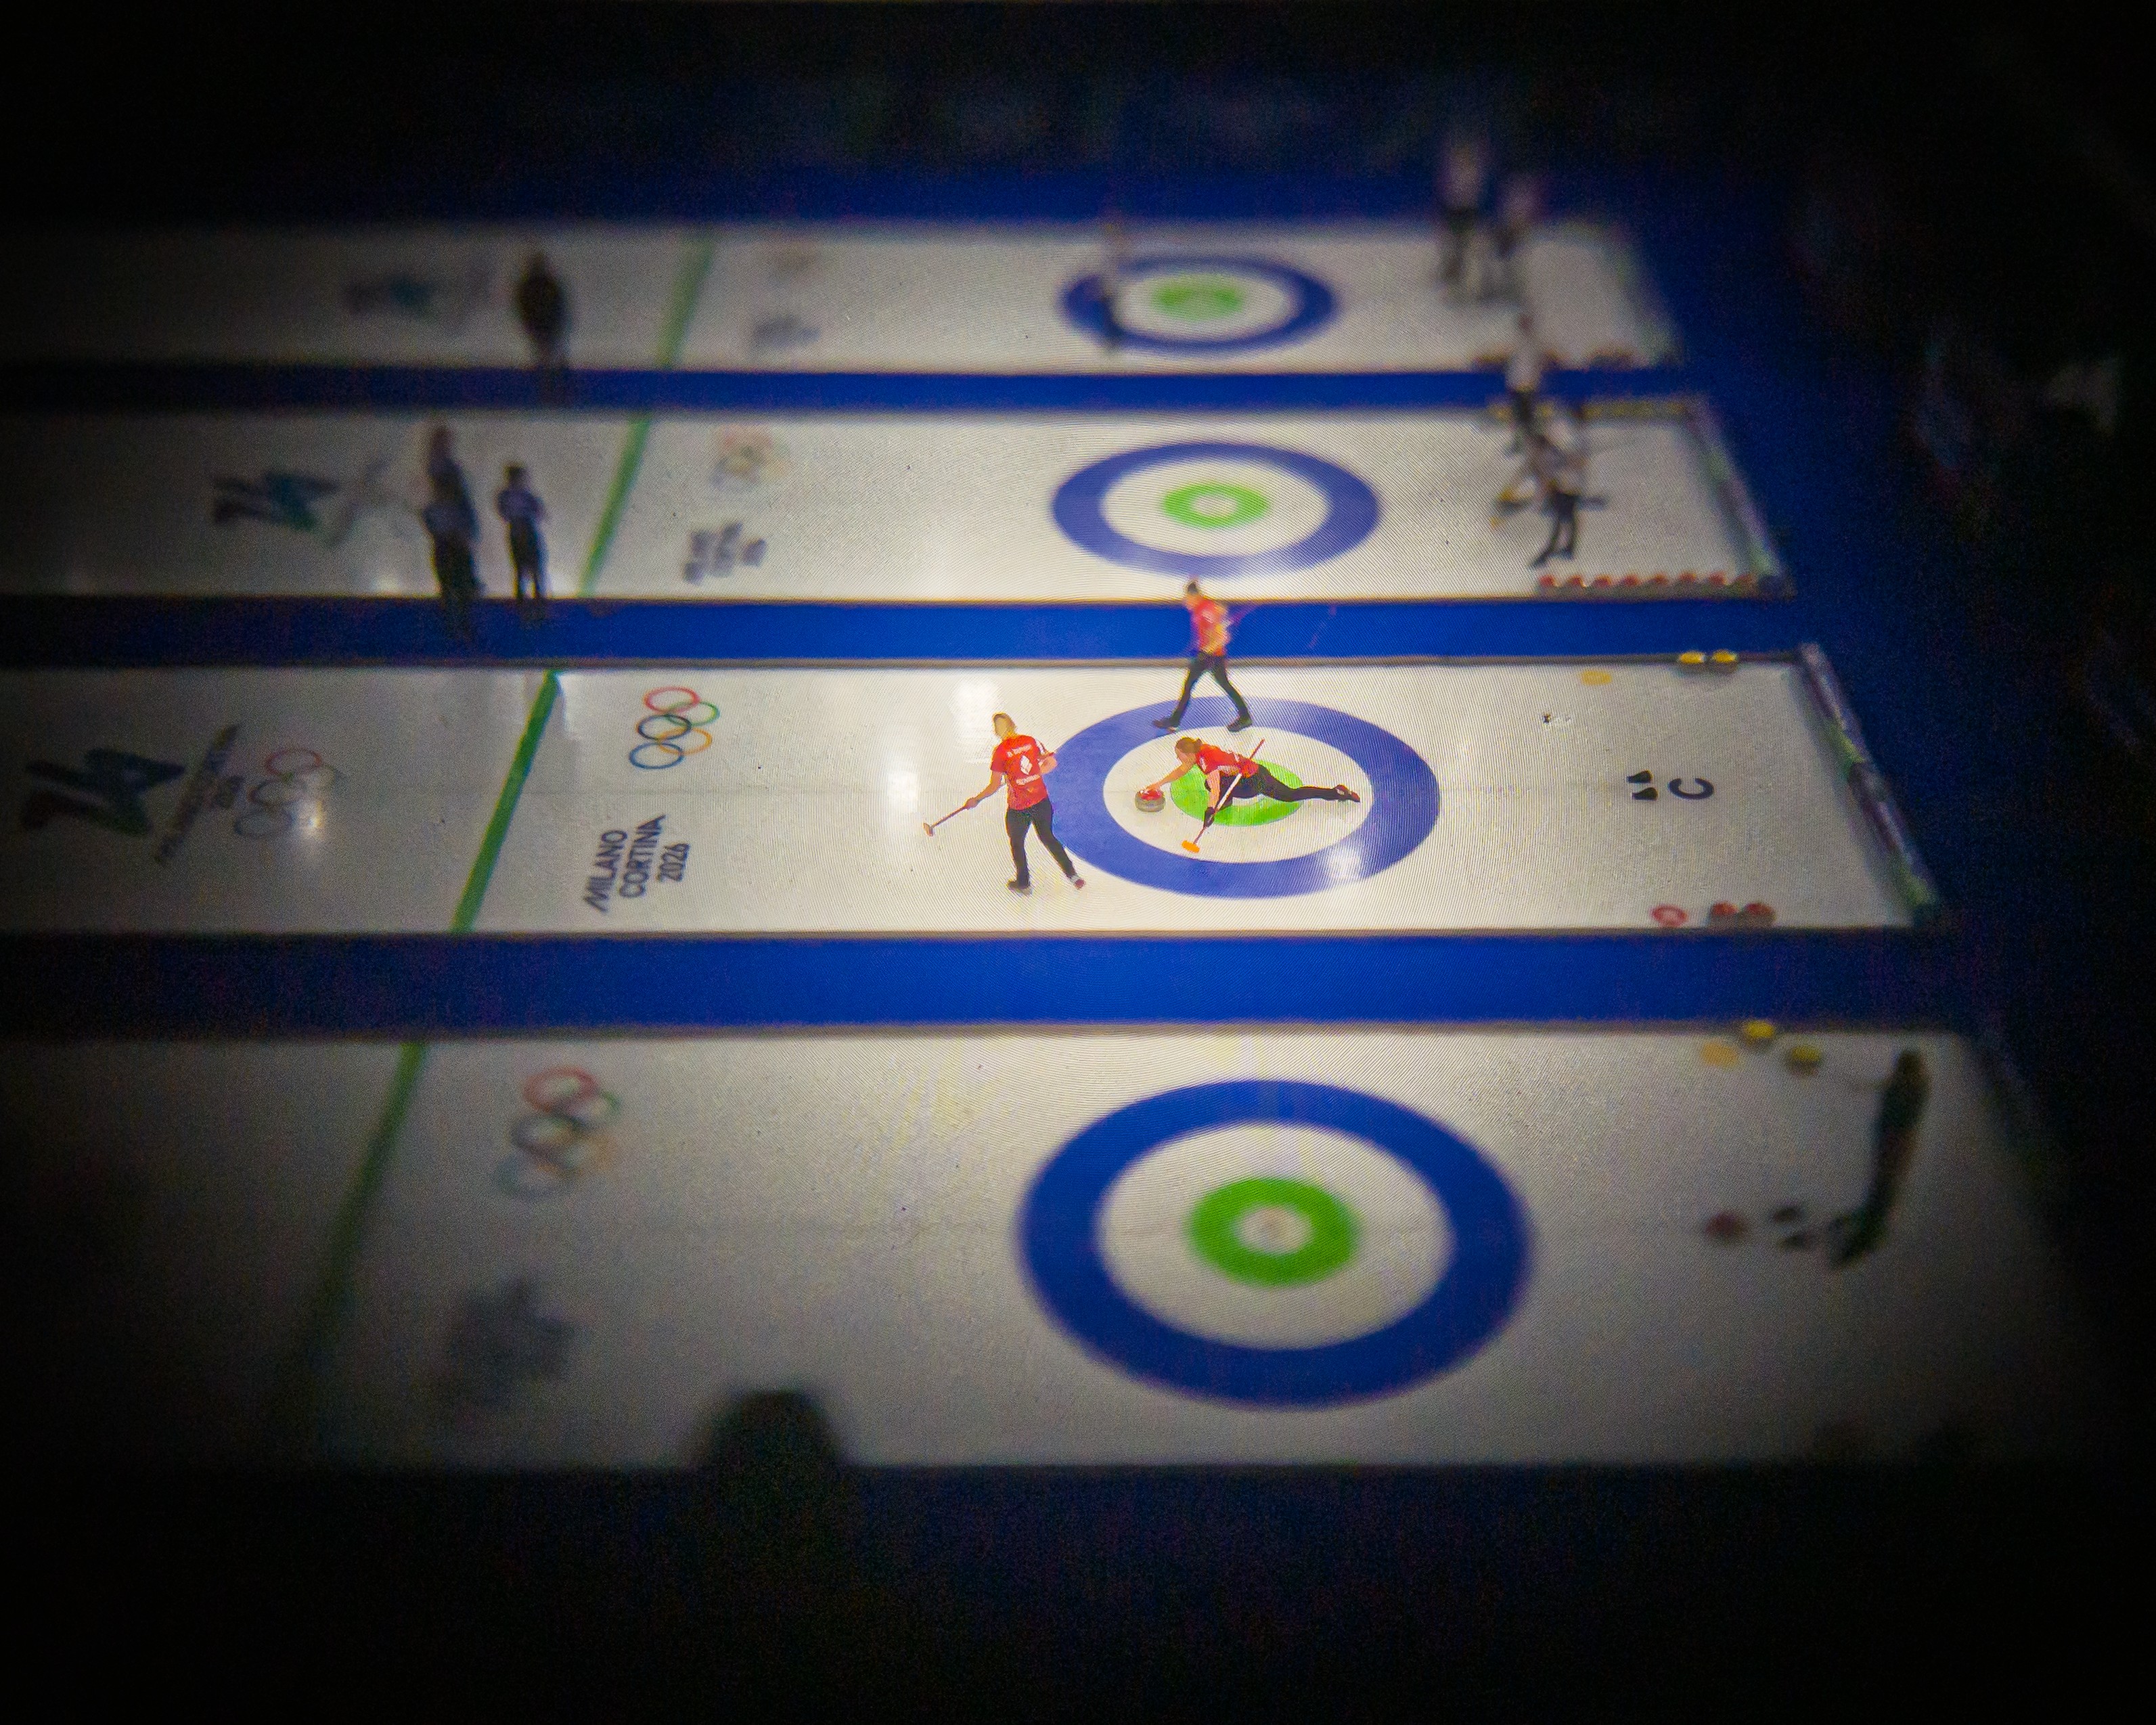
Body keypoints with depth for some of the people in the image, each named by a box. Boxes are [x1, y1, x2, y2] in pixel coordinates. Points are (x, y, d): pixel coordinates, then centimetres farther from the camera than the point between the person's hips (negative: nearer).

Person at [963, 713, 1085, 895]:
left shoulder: (1001, 751, -16)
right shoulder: (1030, 741, -2)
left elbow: (994, 785, -14)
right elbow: (1052, 763, 4)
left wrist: (976, 799, 0)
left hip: (1018, 808, -4)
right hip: (1042, 802, 4)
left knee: (1017, 843, 20)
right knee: (1048, 838, 23)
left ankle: (1023, 883, 34)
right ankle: (1072, 874, 25)